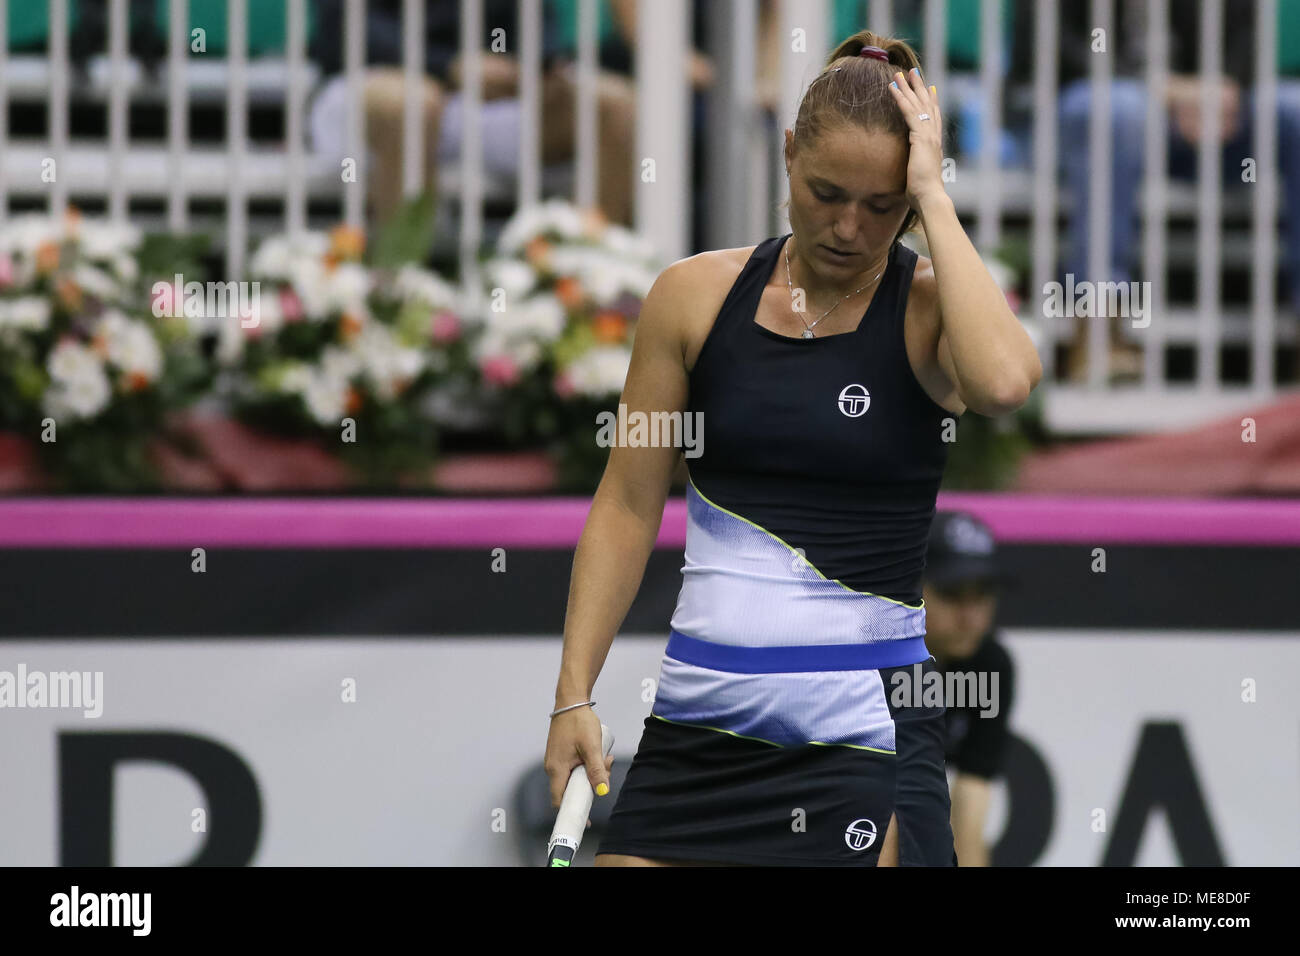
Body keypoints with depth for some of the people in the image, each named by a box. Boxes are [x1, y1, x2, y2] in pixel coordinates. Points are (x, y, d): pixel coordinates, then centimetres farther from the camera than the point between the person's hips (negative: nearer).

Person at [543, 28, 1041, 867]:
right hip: (695, 720, 3)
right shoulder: (696, 295, 5)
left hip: (863, 724, -3)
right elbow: (626, 508, 8)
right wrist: (575, 694, 1)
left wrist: (932, 199, -17)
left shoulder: (929, 308, -3)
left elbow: (1004, 381, -27)